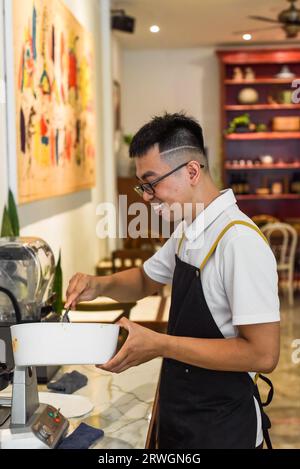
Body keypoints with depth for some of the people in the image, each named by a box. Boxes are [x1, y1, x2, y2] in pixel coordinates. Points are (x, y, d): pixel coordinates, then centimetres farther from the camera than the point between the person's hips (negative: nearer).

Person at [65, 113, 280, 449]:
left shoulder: (240, 242, -24)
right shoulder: (187, 232, 3)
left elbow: (263, 354, -25)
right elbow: (146, 280, 20)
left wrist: (159, 345, -24)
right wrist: (101, 286, -1)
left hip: (221, 429, -7)